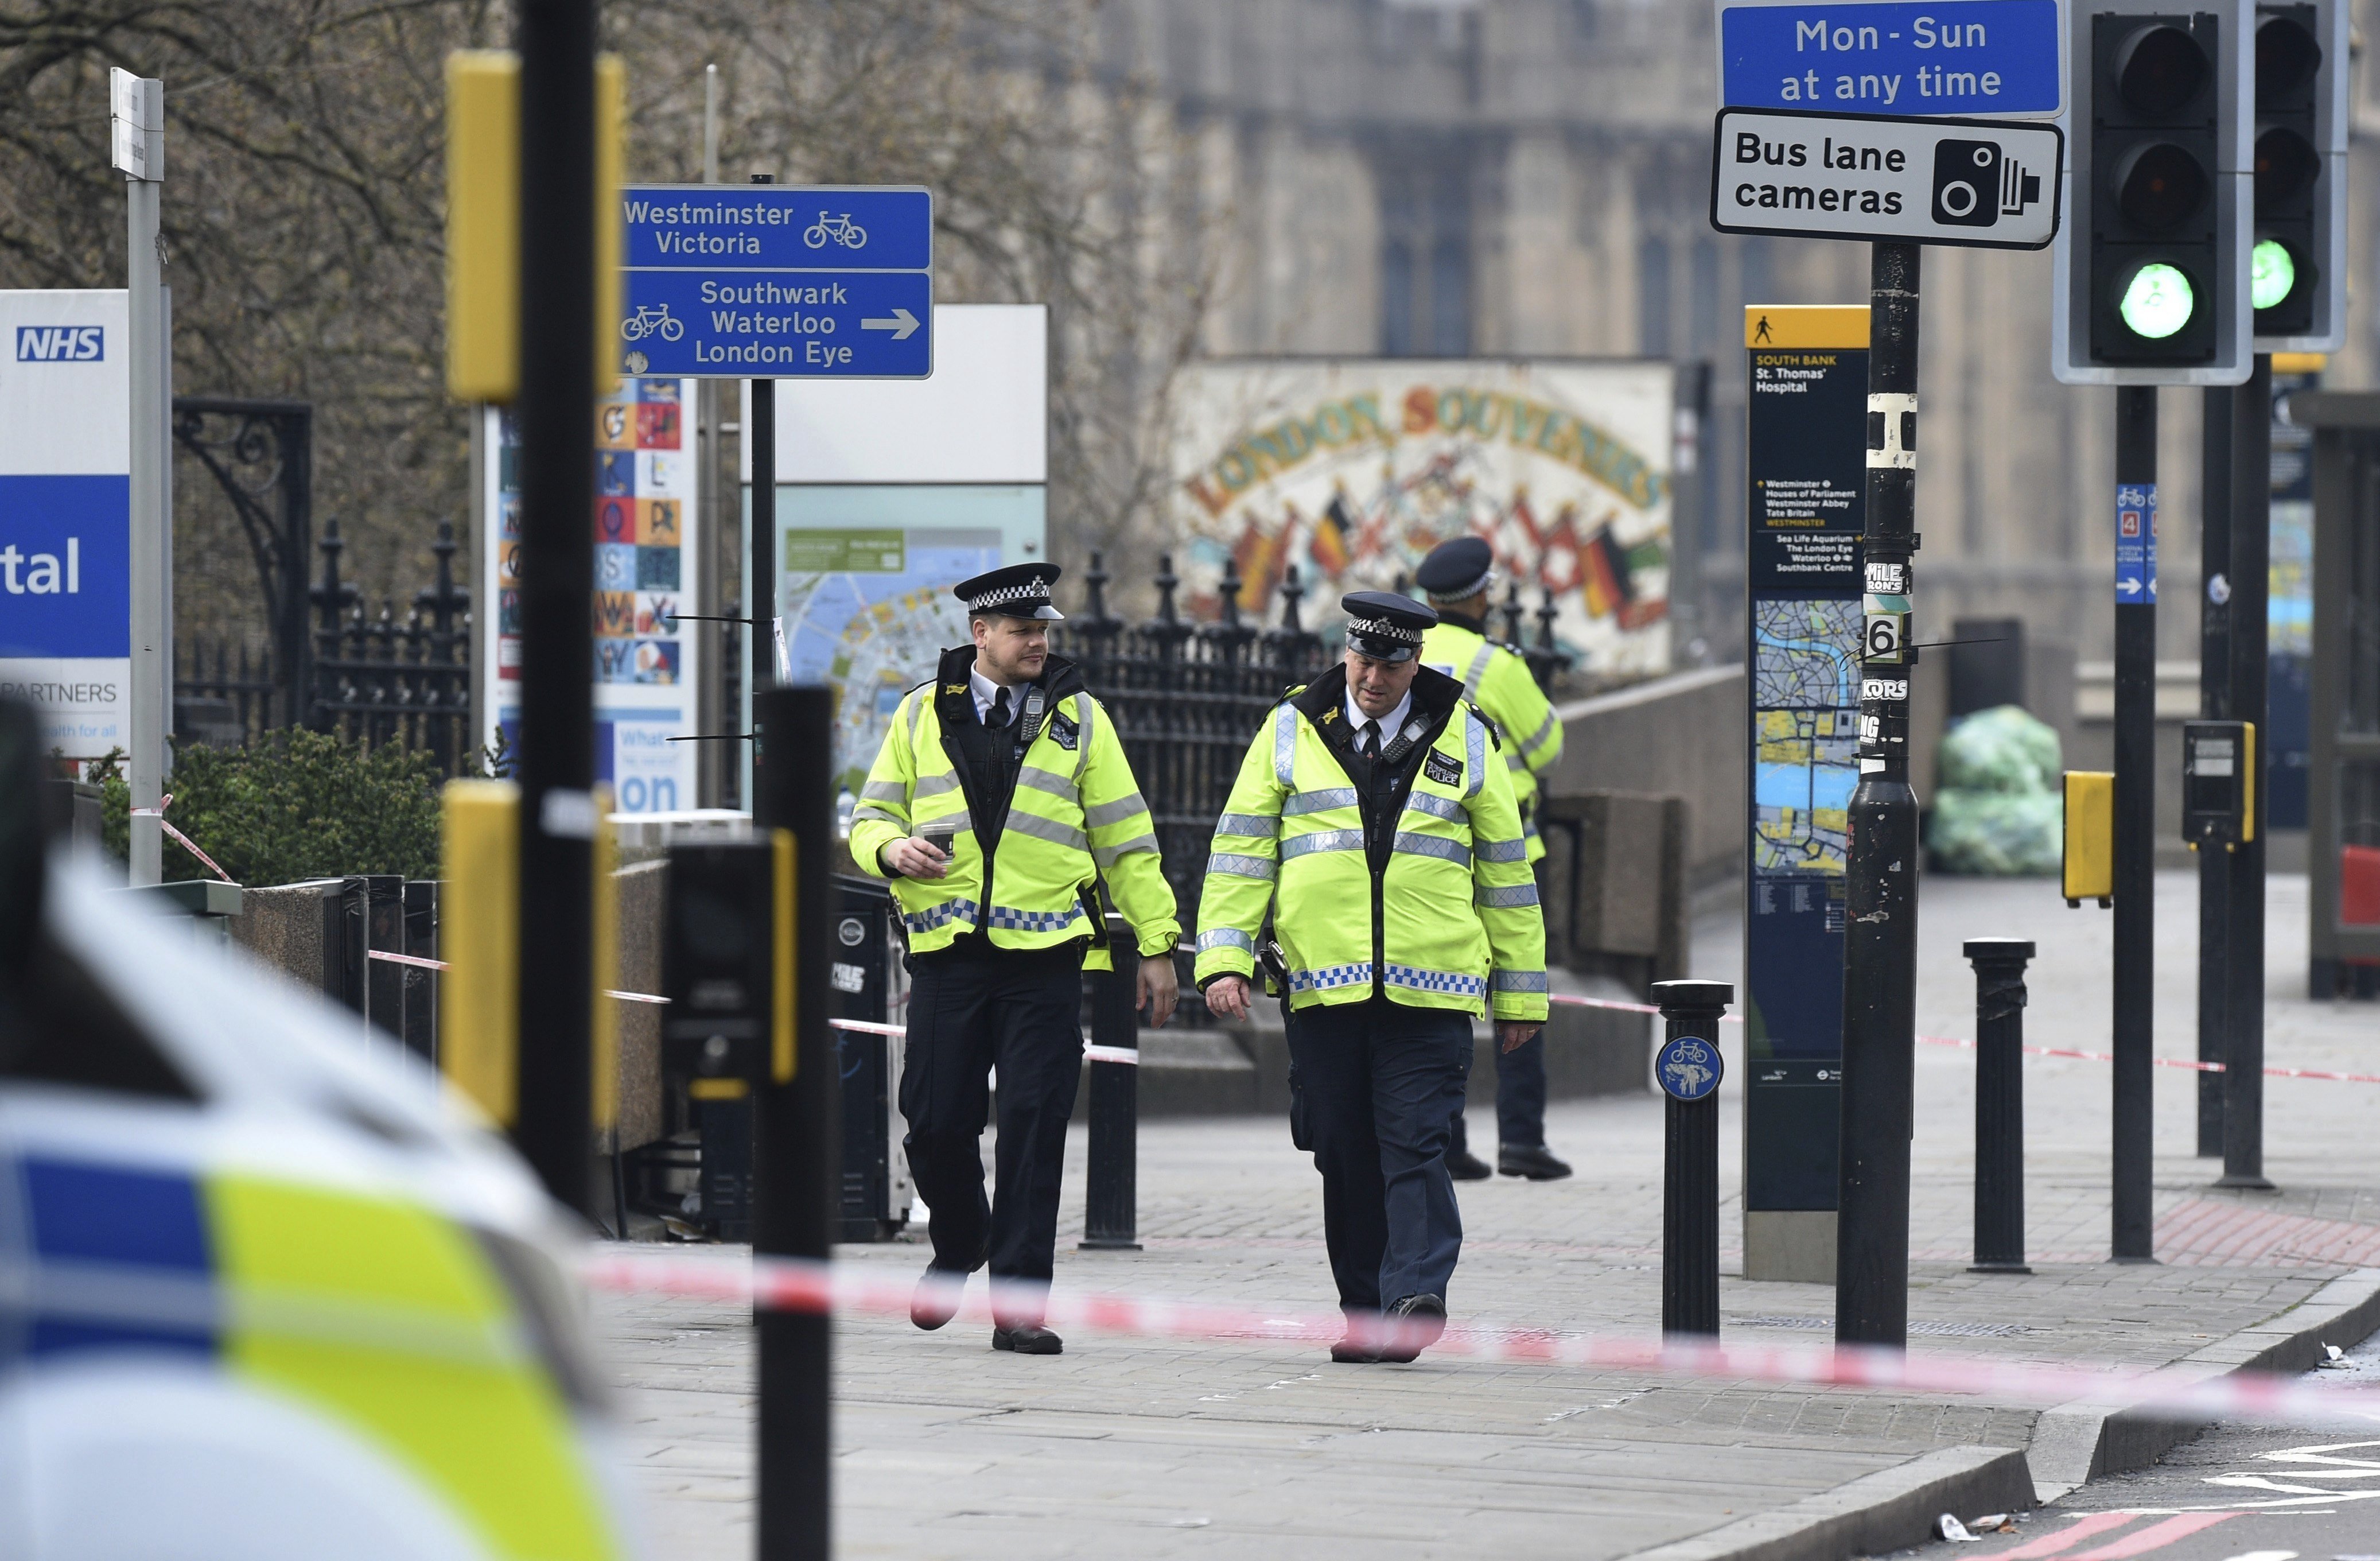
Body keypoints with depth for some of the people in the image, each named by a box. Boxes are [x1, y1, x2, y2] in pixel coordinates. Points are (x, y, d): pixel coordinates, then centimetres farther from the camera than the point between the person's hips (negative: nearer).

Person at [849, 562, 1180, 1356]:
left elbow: (1124, 836, 9)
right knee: (936, 1120, 1)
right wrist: (892, 849, -11)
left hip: (1044, 954, -1)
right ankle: (958, 1246, 30)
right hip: (948, 950, 1)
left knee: (1033, 1124, -6)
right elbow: (872, 817, 14)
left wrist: (1156, 941, 5)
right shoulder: (922, 715, 10)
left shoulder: (1077, 716, 8)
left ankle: (1018, 1301, -3)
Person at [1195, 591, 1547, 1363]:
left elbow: (1505, 868, 12)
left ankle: (1415, 1299, -17)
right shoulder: (1290, 731, 9)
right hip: (1322, 990, 2)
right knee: (1345, 1159, 5)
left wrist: (1520, 993, 12)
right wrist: (1226, 958, -4)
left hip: (1429, 992, -2)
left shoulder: (1463, 739, 8)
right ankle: (1365, 1314, 11)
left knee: (1414, 1151, -11)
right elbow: (1242, 850, 8)